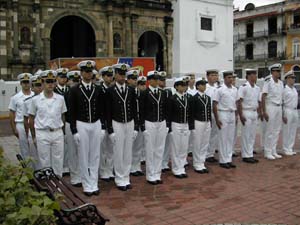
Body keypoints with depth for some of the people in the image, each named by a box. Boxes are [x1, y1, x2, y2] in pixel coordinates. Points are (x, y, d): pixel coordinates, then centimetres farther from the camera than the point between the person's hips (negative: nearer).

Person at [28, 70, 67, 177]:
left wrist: (63, 131, 10)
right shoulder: (36, 99, -3)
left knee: (58, 161, 10)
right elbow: (31, 119, 5)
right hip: (42, 134, -1)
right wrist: (33, 136, 6)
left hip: (58, 133, 2)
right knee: (44, 162, 9)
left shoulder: (60, 98, 0)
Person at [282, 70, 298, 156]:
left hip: (295, 111, 8)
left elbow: (296, 100, 19)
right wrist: (283, 115, -16)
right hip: (287, 111, -8)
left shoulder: (294, 89, 14)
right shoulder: (284, 89, -9)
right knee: (286, 131, -3)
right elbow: (281, 103, -12)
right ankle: (286, 150, 5)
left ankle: (290, 148, 19)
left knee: (293, 131, 10)